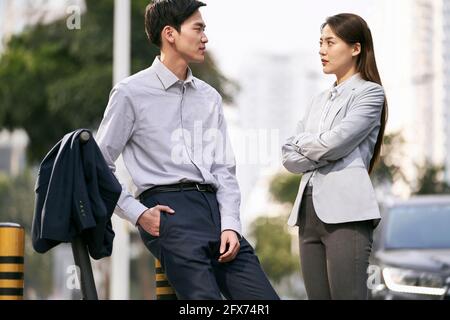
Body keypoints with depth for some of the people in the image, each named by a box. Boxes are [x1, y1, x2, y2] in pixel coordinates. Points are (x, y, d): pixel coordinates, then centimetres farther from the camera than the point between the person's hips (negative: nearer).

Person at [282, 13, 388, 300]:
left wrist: (303, 142, 7)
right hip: (309, 211, 7)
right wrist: (322, 152, -4)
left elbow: (334, 143, -12)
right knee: (317, 296, 4)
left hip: (346, 212, -7)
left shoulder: (370, 93, 0)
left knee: (347, 295, -11)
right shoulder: (319, 101, 22)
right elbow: (290, 158, 13)